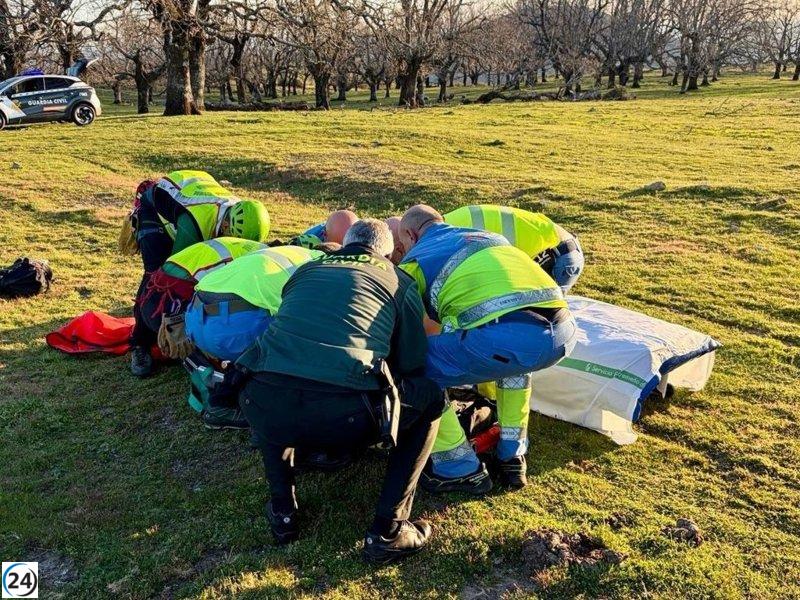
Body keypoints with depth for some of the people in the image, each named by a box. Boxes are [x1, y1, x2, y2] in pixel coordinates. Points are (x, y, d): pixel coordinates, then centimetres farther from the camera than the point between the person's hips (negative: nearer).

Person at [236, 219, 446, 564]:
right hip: (345, 418, -3)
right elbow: (413, 364, 18)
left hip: (267, 411, 4)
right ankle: (387, 531, 17)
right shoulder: (399, 281, 20)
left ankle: (282, 511, 29)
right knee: (432, 399, 24)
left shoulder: (307, 270, 29)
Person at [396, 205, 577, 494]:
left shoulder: (416, 259, 20)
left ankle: (461, 468, 19)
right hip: (564, 334, 7)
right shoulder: (490, 236, 36)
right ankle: (513, 456, 37)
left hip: (505, 337, -7)